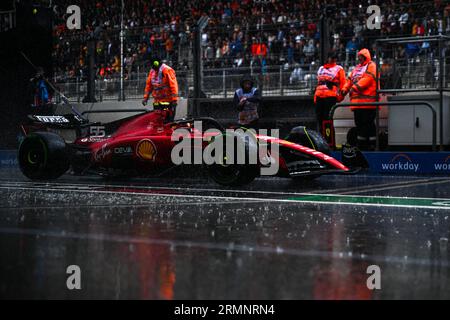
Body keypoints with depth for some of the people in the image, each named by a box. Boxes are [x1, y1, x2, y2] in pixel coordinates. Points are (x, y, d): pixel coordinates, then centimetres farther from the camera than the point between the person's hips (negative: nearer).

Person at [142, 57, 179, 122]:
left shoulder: (167, 70, -13)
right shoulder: (152, 71, 10)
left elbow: (173, 85, -15)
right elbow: (148, 85, 17)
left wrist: (174, 99, -18)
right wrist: (145, 97, 12)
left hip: (167, 102, -7)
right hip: (157, 102, 7)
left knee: (168, 121, -7)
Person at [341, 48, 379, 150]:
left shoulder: (371, 66, 1)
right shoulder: (357, 68, 27)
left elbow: (367, 78, -15)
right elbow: (350, 80, 21)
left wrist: (355, 87, -23)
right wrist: (345, 89, 2)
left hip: (367, 99, -8)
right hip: (357, 100, 8)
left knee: (368, 123, -10)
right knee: (359, 123, 11)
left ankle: (373, 144, -6)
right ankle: (361, 144, 18)